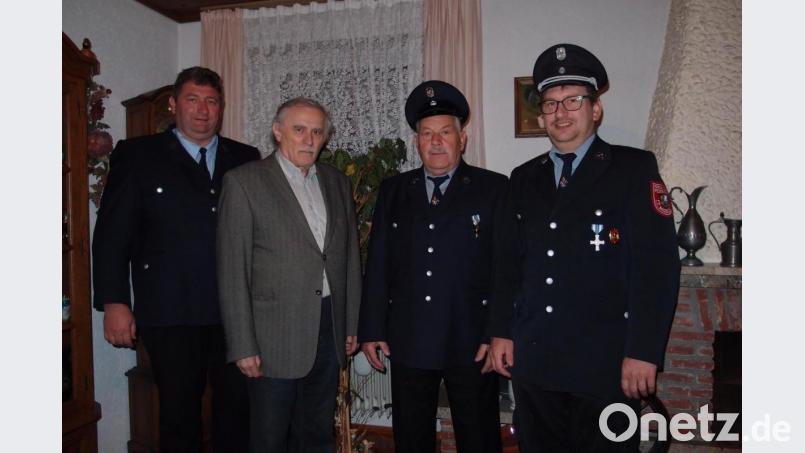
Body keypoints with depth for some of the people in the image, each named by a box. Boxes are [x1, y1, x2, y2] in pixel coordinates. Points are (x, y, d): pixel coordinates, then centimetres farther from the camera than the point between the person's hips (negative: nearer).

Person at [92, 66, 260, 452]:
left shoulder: (246, 159, 11)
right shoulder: (137, 155, 4)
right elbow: (111, 233, 0)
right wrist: (114, 302, -7)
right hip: (171, 314, -2)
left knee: (238, 410, 10)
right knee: (179, 414, 10)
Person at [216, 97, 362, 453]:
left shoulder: (337, 183, 11)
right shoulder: (244, 182, -5)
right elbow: (232, 270, -8)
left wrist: (352, 324, 10)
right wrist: (242, 345, -11)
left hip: (330, 327, 5)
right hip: (275, 335, -4)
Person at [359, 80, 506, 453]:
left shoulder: (493, 188, 0)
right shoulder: (393, 190, 9)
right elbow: (377, 264, 8)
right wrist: (371, 330, 5)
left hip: (472, 343, -2)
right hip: (407, 341, 3)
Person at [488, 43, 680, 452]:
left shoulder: (635, 169, -3)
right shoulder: (524, 178, 11)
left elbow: (656, 265, -11)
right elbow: (508, 262, 12)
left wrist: (643, 352, -15)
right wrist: (501, 332, 8)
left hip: (605, 365, -4)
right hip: (533, 361, 5)